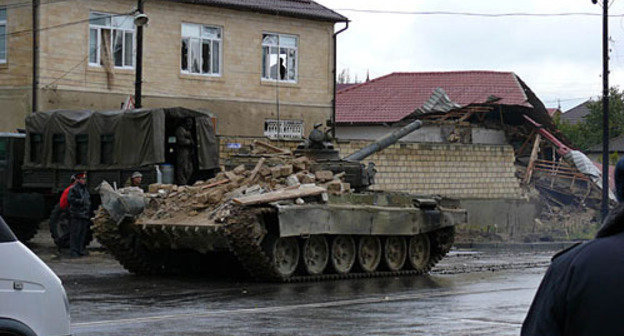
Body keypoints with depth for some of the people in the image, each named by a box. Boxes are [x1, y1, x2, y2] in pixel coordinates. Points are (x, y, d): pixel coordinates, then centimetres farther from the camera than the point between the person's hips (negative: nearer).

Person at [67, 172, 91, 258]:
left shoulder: (85, 189, 20)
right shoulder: (73, 189, -6)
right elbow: (70, 199, -19)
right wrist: (81, 201, -20)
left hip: (84, 215, 8)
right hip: (76, 216, -8)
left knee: (83, 234, 10)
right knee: (75, 234, -8)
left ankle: (81, 250, 18)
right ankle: (73, 251, -7)